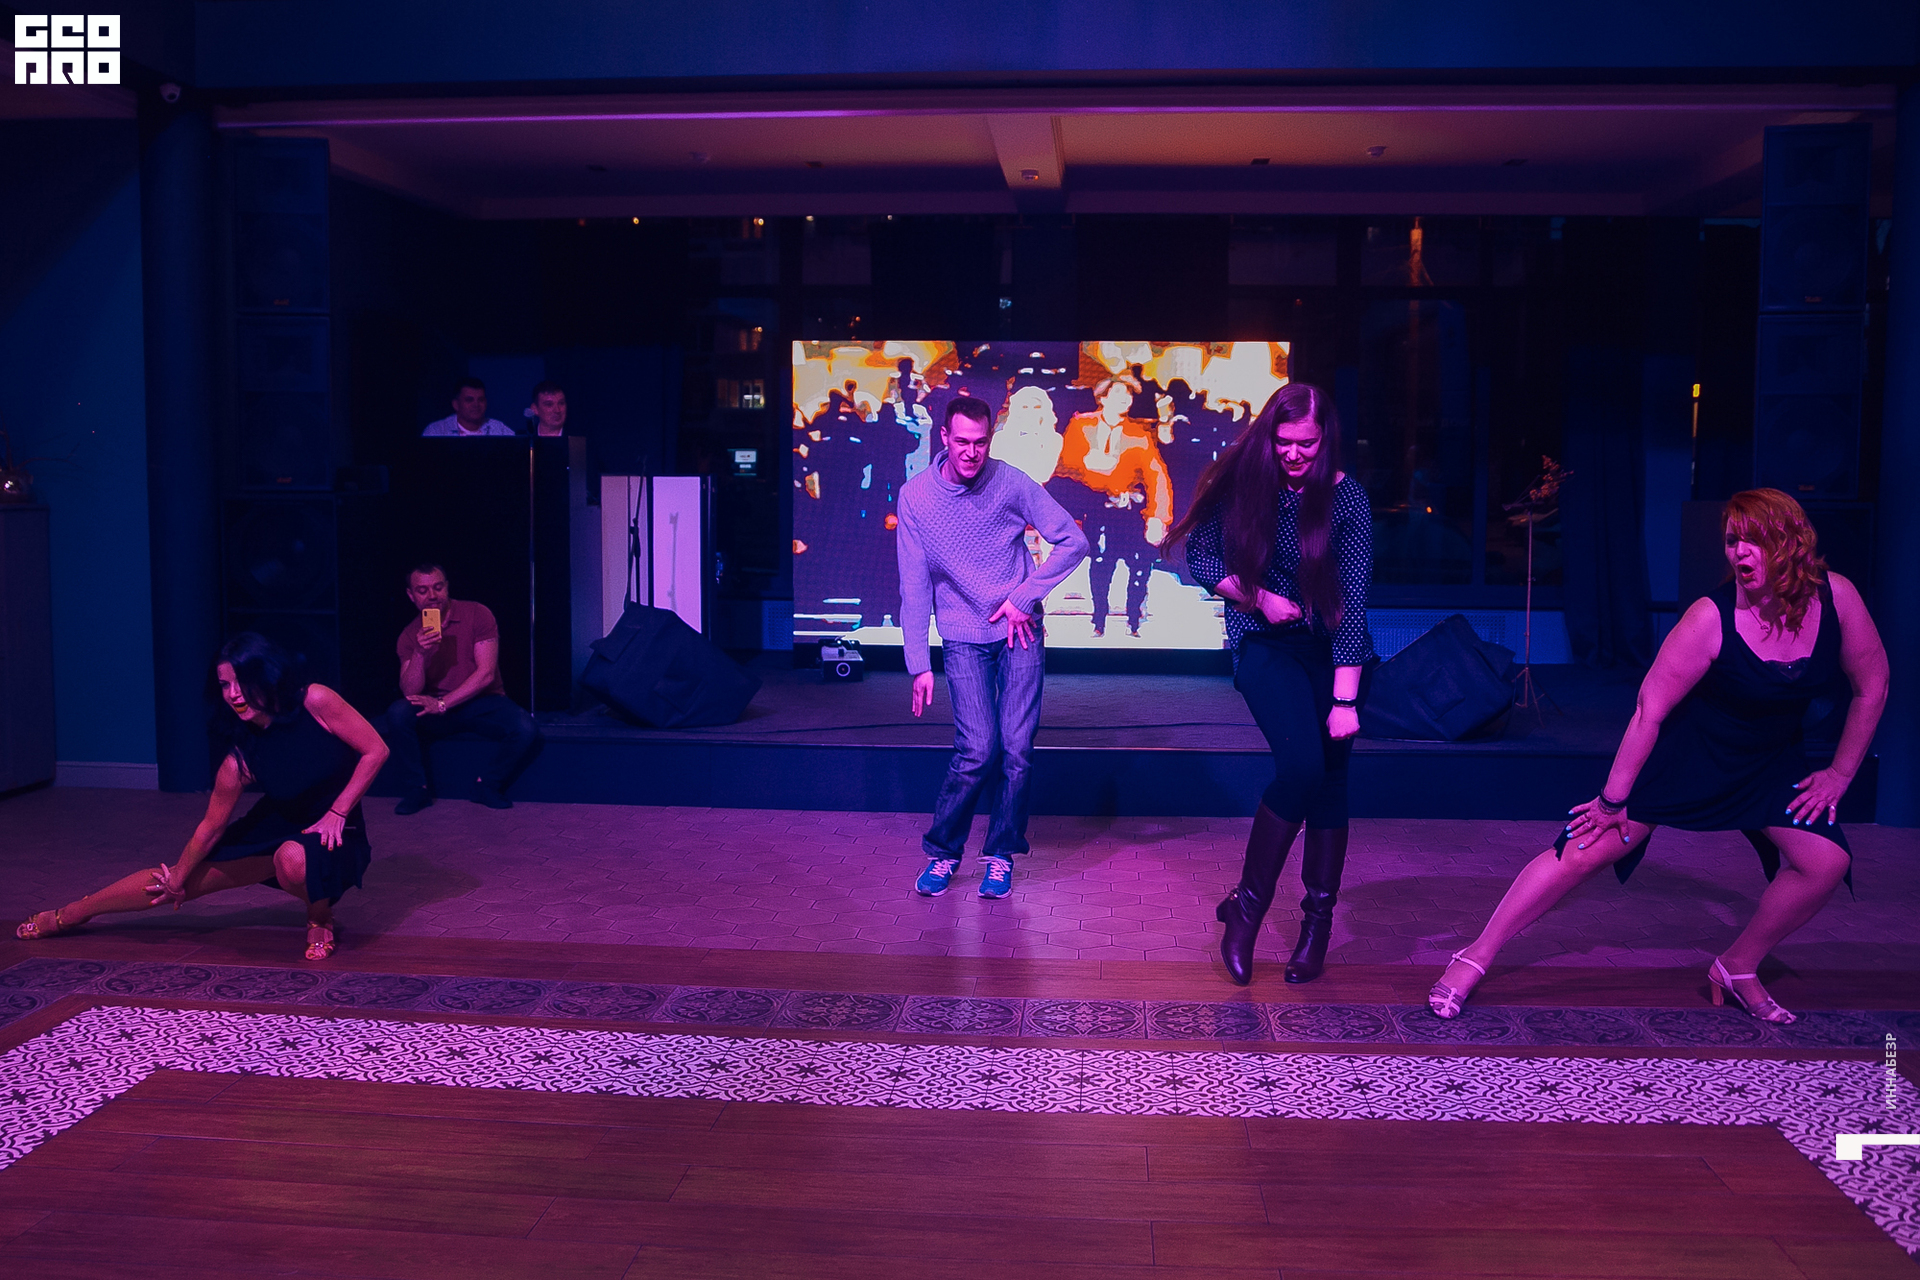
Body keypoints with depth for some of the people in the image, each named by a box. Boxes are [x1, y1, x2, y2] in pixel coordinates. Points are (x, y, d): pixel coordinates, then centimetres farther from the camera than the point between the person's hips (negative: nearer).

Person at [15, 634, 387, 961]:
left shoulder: (314, 701, -24)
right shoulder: (241, 760, -16)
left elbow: (376, 751, -17)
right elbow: (211, 827, -2)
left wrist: (336, 813, -20)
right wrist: (177, 879, 8)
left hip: (334, 832, -3)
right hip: (277, 827, 3)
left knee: (293, 858, -39)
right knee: (187, 879, 7)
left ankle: (320, 918, -6)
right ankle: (69, 915, 27)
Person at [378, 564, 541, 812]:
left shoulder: (477, 614, -6)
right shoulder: (410, 635, 3)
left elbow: (486, 673, -13)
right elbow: (410, 692, -8)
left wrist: (442, 704, -19)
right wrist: (420, 654, -25)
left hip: (483, 701, -1)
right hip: (436, 709, 1)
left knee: (526, 730, -29)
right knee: (397, 715, -29)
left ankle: (489, 786, -3)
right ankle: (418, 789, -11)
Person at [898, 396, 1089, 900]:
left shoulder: (1010, 482, -9)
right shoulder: (915, 496, -6)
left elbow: (1074, 542, -4)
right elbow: (914, 587, -3)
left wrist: (1024, 597, -10)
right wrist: (919, 664, -6)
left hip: (1020, 631, 0)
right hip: (964, 637, 0)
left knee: (1016, 749, -4)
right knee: (978, 750, -11)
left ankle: (1002, 855, 14)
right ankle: (942, 852, 9)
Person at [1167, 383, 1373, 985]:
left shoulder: (1346, 497, -15)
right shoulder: (1244, 482, -11)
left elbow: (1353, 597, -19)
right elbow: (1201, 556, 0)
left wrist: (1345, 699, -24)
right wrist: (1259, 597, -15)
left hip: (1330, 647, 1)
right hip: (1265, 644, -1)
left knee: (1331, 776, 1)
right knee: (1302, 764, -20)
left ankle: (1319, 919, 17)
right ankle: (1246, 906, -6)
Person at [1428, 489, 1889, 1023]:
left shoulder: (1836, 597, -18)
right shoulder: (1711, 617, -28)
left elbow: (1872, 684, -2)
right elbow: (1649, 708, -23)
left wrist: (1840, 772, 0)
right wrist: (1613, 799, -19)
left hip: (1772, 757, 4)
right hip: (1687, 748, -4)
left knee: (1827, 862, -12)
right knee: (1586, 849, -10)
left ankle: (1737, 968, 12)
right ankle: (1475, 958, -1)